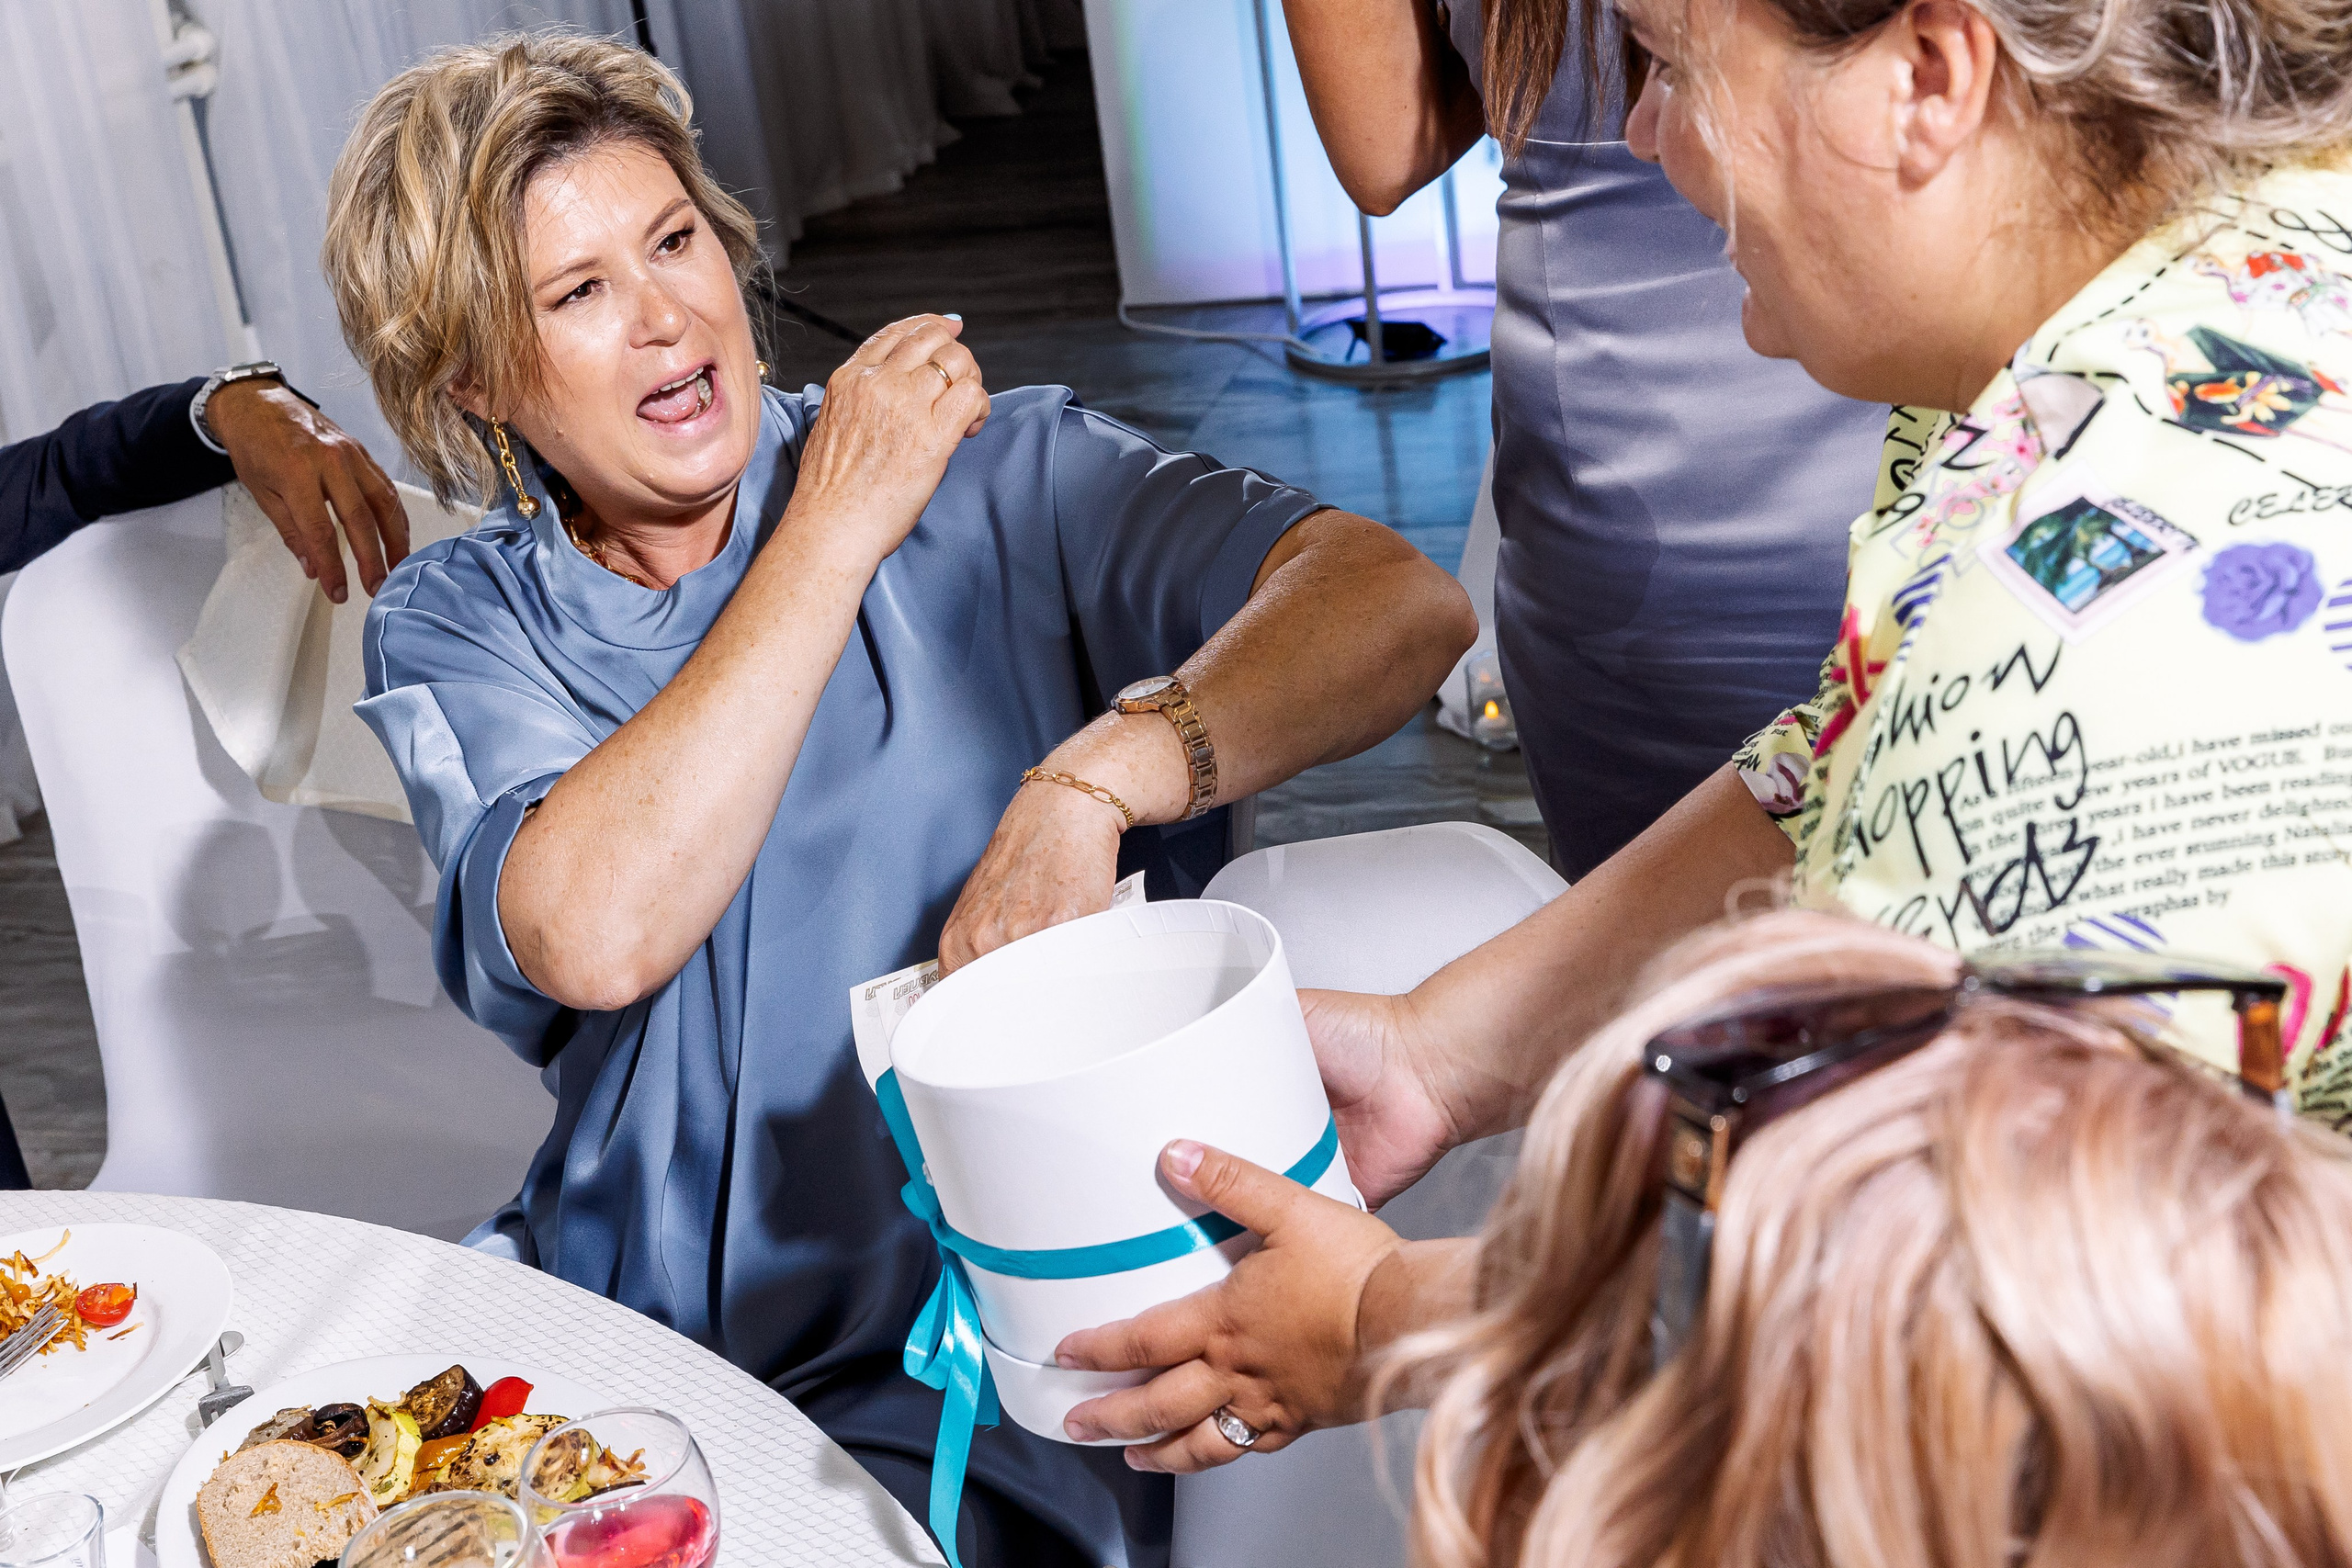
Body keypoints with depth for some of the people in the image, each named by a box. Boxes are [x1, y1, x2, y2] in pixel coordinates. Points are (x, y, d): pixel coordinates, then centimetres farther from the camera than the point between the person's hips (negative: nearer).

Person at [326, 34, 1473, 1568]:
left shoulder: (988, 477, -4)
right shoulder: (456, 628, 4)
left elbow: (1400, 602, -16)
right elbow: (594, 936, -18)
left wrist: (1090, 785, -30)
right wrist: (837, 526, -13)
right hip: (611, 1333, 4)